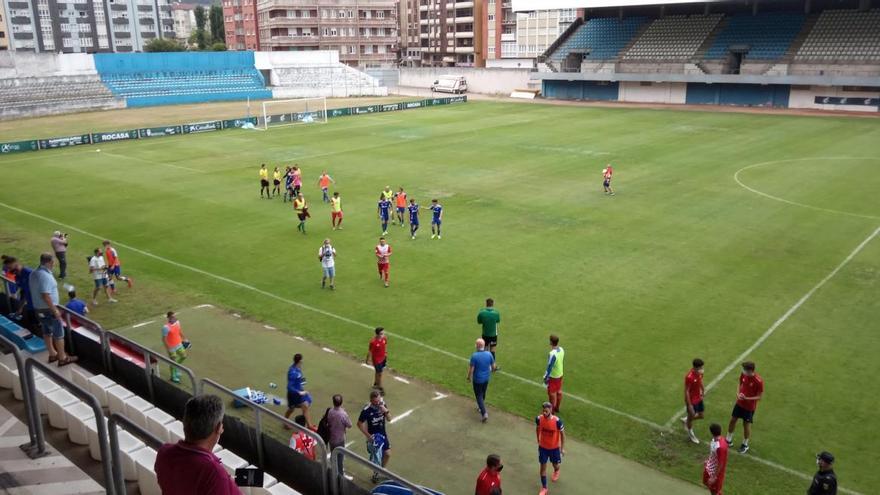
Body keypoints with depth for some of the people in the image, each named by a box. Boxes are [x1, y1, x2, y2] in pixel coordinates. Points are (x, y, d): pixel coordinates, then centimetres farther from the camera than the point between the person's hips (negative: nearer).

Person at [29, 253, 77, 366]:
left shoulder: (33, 274, 4)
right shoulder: (45, 276, -25)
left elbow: (35, 291, 14)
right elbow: (45, 295, -29)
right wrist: (55, 310, -21)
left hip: (38, 308, 9)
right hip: (48, 310, -9)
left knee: (47, 332, 21)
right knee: (59, 334, 3)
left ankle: (52, 354, 33)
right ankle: (63, 358, 11)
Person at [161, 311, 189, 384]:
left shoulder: (177, 322, -7)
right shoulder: (166, 327, -29)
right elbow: (164, 339, -23)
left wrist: (184, 338, 17)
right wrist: (168, 349, -22)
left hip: (179, 344, 7)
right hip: (171, 347, -7)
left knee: (184, 356, 18)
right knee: (173, 362, 9)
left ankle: (177, 367, 44)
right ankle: (173, 377, 29)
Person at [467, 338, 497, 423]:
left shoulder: (474, 355, -24)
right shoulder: (489, 354, -11)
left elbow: (471, 369, -19)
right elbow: (493, 366, -1)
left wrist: (469, 377, -2)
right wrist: (490, 371, 20)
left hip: (477, 379, -5)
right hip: (486, 378, 5)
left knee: (479, 396, 6)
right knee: (483, 393, 26)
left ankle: (484, 413, -5)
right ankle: (480, 406, 46)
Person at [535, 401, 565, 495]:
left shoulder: (557, 421, -29)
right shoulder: (539, 419, -20)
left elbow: (562, 434, -13)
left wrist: (562, 448, -7)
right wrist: (538, 441, 13)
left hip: (554, 447, -1)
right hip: (543, 447, 2)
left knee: (555, 464, 21)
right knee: (543, 466, 6)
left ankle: (556, 471, 58)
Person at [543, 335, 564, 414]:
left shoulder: (552, 354, -31)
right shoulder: (562, 350, -7)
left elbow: (549, 367, -24)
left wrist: (545, 377, -13)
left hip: (553, 376, -8)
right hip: (560, 374, 8)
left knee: (552, 393, 8)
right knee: (559, 391, 20)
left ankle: (552, 410, 21)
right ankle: (557, 407, 35)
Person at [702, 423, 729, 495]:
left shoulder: (720, 447, -38)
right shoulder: (715, 439, -11)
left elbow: (720, 464, -28)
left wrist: (714, 477, -21)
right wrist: (707, 460, 23)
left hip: (716, 471, -8)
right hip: (709, 467, 8)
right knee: (707, 483, 29)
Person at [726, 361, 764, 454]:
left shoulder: (758, 381, -29)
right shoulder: (743, 374, -12)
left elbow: (760, 397, -19)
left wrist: (746, 398, -28)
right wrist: (738, 393, -11)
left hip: (749, 407, -5)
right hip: (739, 403, 5)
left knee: (746, 424, 10)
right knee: (733, 419, 15)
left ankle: (745, 445, 32)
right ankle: (729, 440, 35)